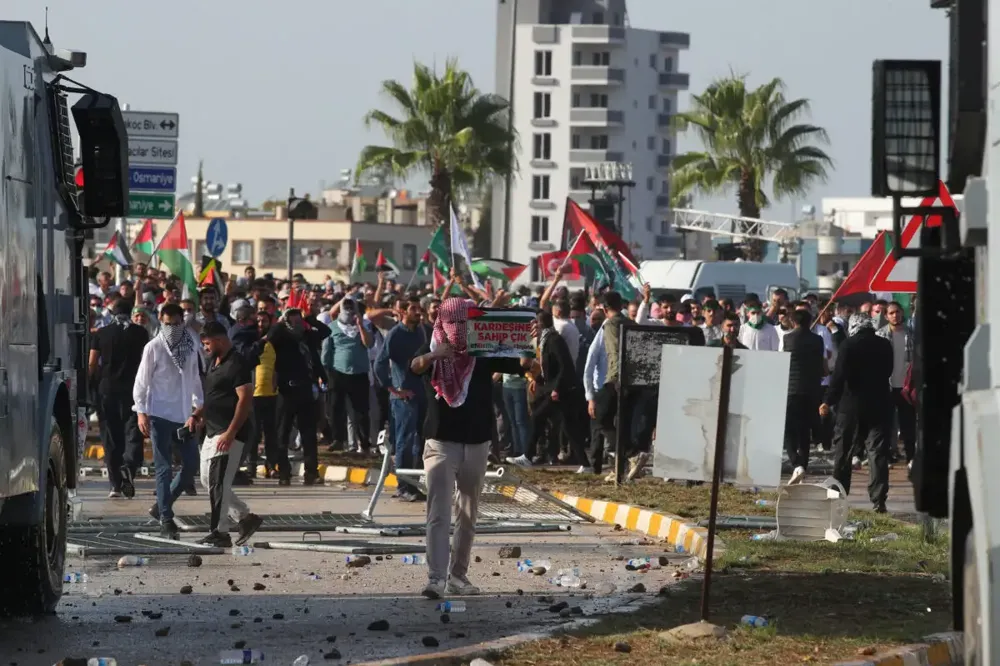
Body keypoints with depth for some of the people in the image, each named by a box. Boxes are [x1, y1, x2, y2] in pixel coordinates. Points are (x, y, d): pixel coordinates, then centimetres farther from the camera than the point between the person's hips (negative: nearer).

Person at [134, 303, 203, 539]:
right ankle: (165, 519, -2)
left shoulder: (191, 346, 7)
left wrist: (198, 408, 7)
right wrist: (141, 412, -11)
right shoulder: (154, 347, -5)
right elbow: (141, 382, -4)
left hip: (184, 416, 5)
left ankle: (162, 506, 19)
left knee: (192, 464, 5)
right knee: (164, 469, -5)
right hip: (160, 415, -5)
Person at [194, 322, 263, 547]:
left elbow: (245, 399, -21)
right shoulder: (215, 363, 16)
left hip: (229, 435, -10)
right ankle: (246, 518, 19)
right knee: (208, 480, 12)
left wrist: (230, 433, -25)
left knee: (218, 483, -10)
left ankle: (219, 533, -5)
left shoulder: (237, 364, -15)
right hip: (212, 432, 10)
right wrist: (197, 415, 11)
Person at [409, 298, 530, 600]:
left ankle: (458, 575, 22)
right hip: (441, 441, -3)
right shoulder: (434, 351, -2)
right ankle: (435, 578, -19)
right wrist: (434, 355, -45)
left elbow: (522, 365, -8)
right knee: (438, 513, -11)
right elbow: (415, 366, -24)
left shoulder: (484, 354, 2)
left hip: (477, 441, 3)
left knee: (468, 514, 11)